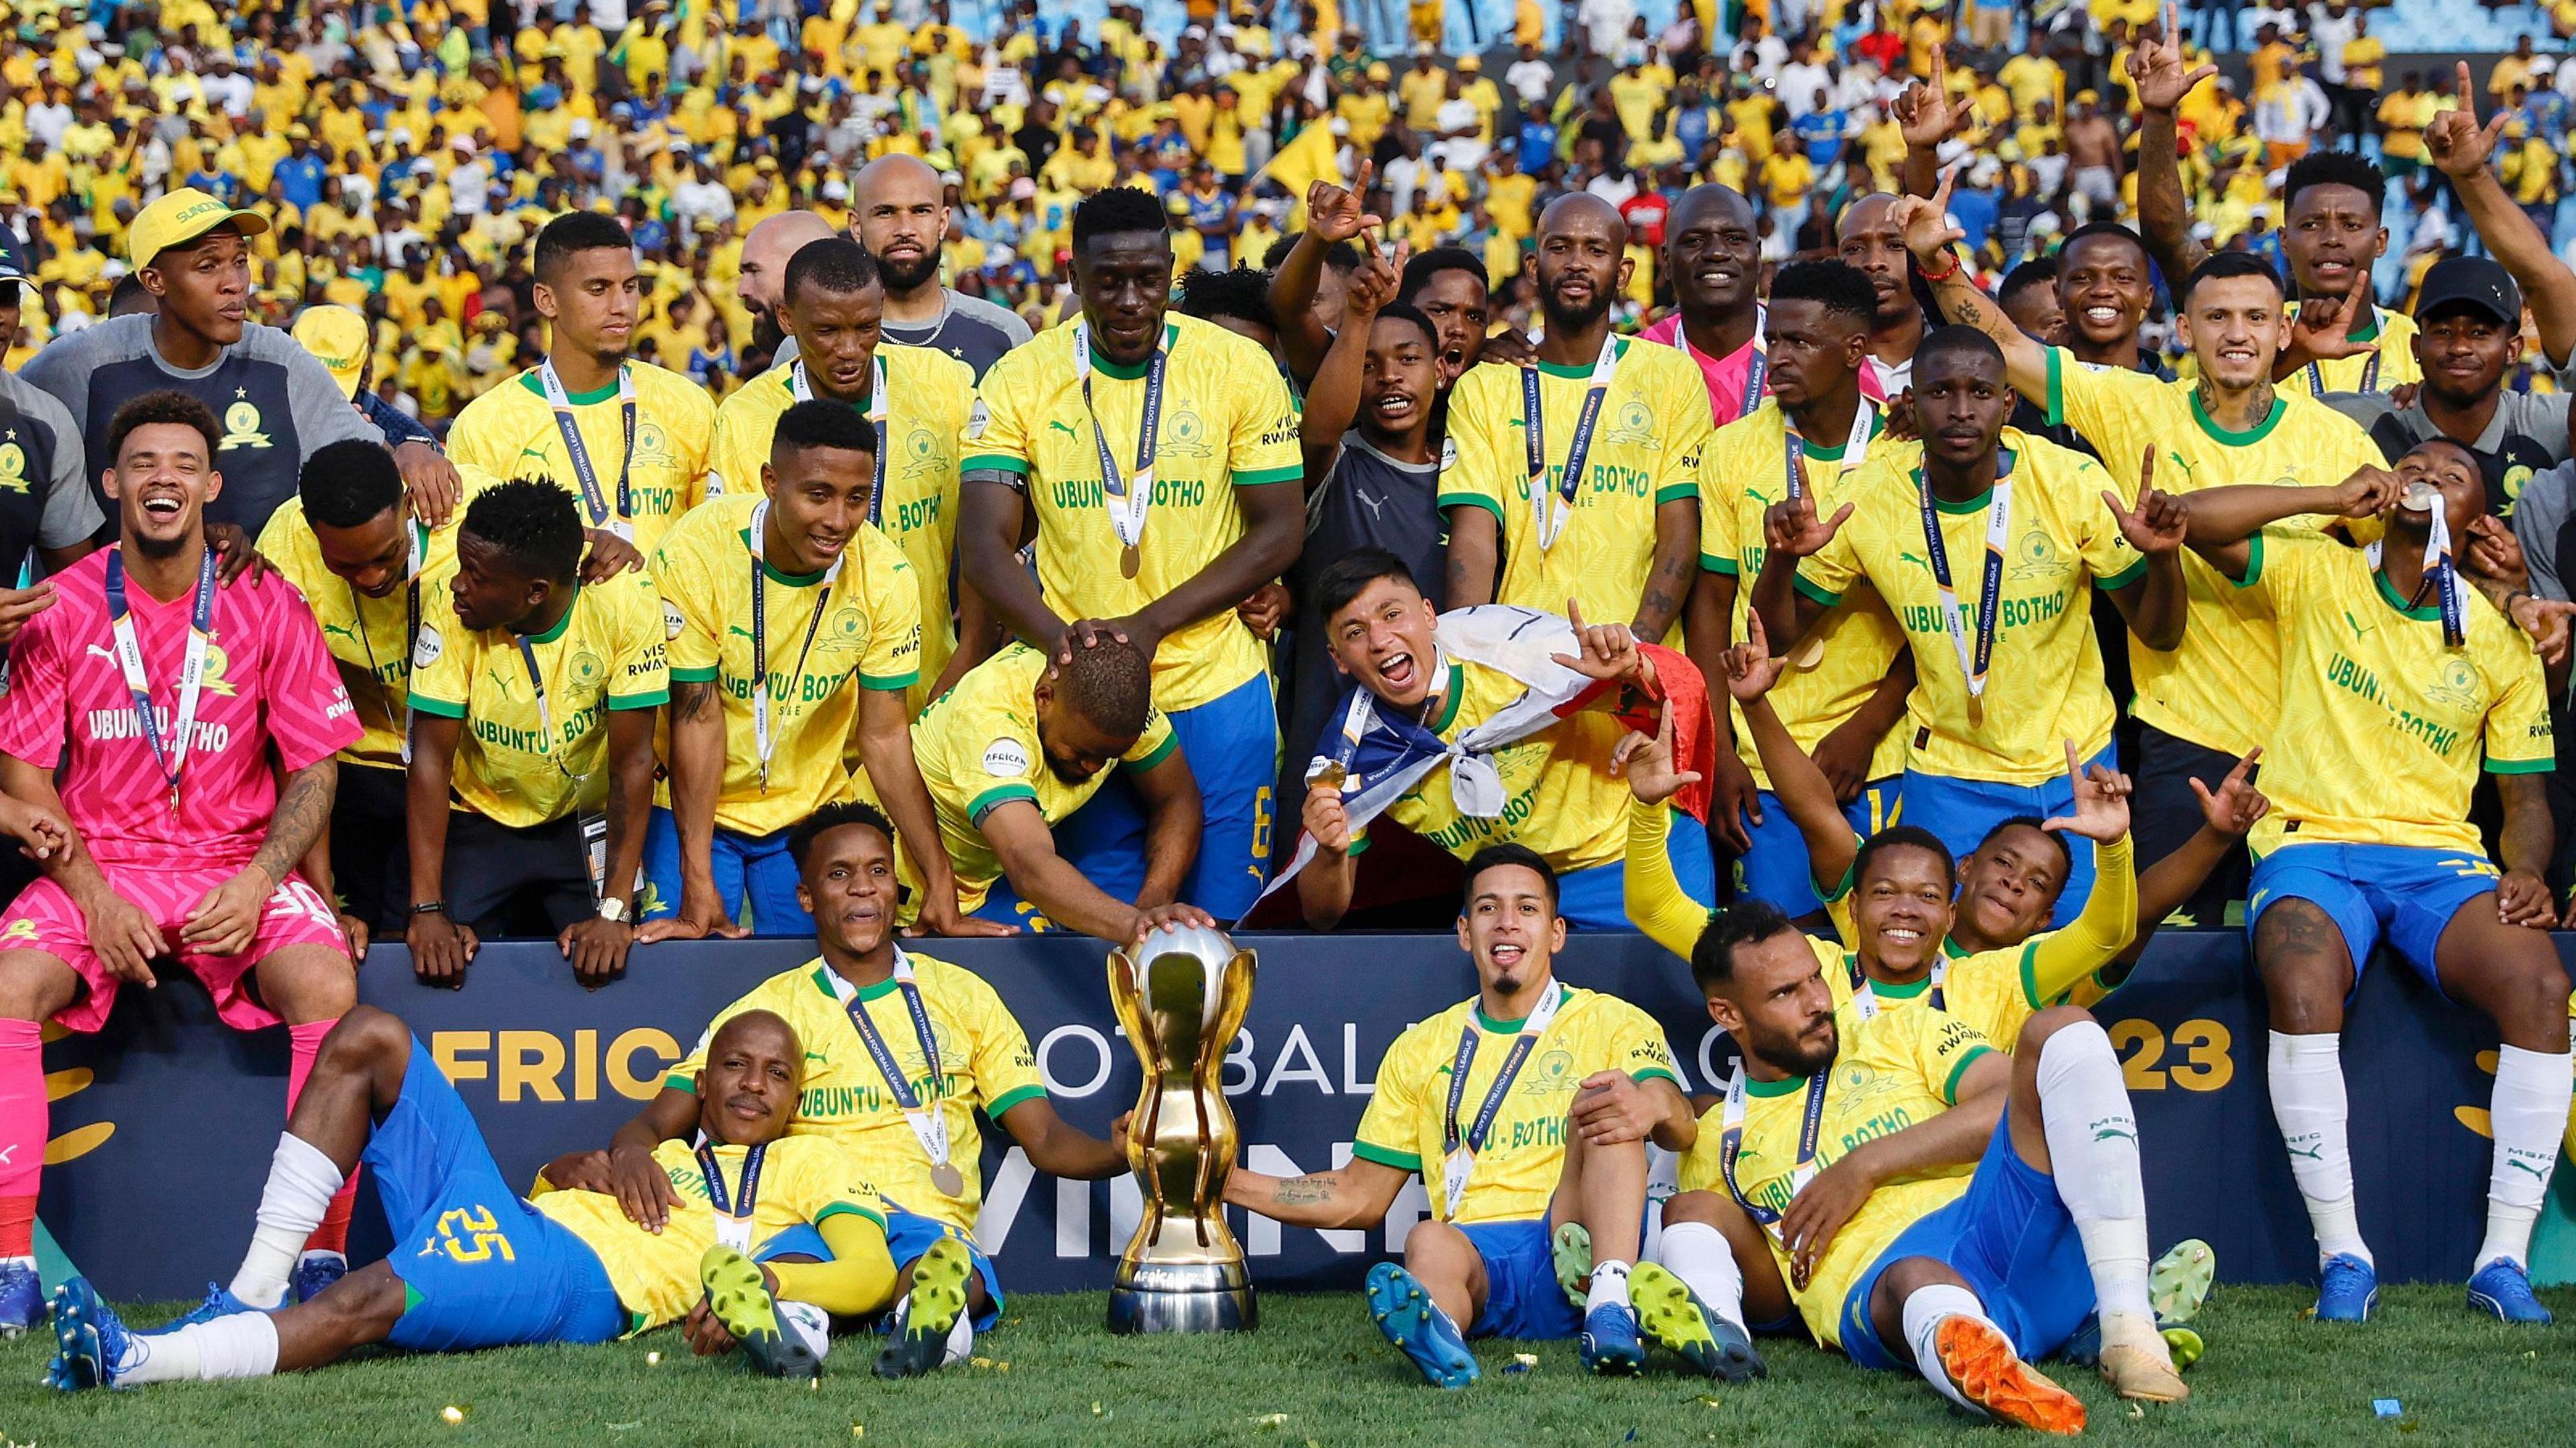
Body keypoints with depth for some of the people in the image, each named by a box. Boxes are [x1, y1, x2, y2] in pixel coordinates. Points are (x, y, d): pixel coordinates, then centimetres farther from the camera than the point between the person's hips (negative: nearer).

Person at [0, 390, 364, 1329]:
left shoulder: (264, 607, 1)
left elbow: (315, 769, 3)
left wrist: (258, 881, -14)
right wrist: (91, 894, -12)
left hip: (237, 870, -1)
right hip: (95, 863, 1)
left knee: (328, 986, -29)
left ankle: (324, 1259, -23)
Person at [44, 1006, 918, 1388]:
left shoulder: (809, 1163, 19)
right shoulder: (654, 1159, 37)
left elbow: (872, 1270, 0)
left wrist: (764, 1284, -16)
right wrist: (581, 1168, 3)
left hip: (580, 1277, -7)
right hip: (505, 1215, 7)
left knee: (369, 1302, -33)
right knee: (370, 1038, -3)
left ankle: (131, 1362, -49)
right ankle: (253, 1297, -13)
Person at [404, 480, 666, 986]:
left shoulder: (624, 603, -24)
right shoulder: (449, 604, -22)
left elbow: (632, 762, -19)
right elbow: (431, 758, -19)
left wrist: (615, 911, -22)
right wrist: (427, 910, -23)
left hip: (585, 826, 0)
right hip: (480, 824, 1)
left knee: (605, 968, -15)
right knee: (446, 965, -14)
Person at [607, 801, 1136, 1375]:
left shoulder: (963, 995, 22)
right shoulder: (767, 1008, 20)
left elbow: (1045, 1138, 18)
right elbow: (660, 1122, 15)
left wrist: (1116, 1153, -7)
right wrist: (632, 1153, -13)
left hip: (932, 1225, 0)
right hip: (810, 1225, 0)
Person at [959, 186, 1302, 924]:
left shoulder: (1238, 367, -4)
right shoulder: (1020, 380, -2)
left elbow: (1278, 532, -3)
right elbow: (983, 544, -7)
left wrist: (1152, 624, -14)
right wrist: (1058, 637, -26)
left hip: (1216, 691, -1)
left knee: (1224, 918, 2)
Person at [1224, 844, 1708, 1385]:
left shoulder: (1613, 1024, 15)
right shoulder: (1421, 1050, 25)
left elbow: (1682, 1130, -4)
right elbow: (1361, 1196, 26)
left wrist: (1655, 1106, -31)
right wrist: (1231, 1183, 13)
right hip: (1475, 1256, 1)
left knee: (1606, 1107, -26)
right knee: (1428, 1242, -34)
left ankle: (1611, 1301, -48)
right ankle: (1435, 1332, -70)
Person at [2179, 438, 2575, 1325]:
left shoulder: (2498, 638, 13)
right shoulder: (2316, 576, 9)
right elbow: (2198, 519, -5)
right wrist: (2338, 499, -2)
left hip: (2440, 854, 2)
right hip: (2312, 845, -2)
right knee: (2302, 986, -36)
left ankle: (2504, 1258, -24)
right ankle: (2341, 1253, -26)